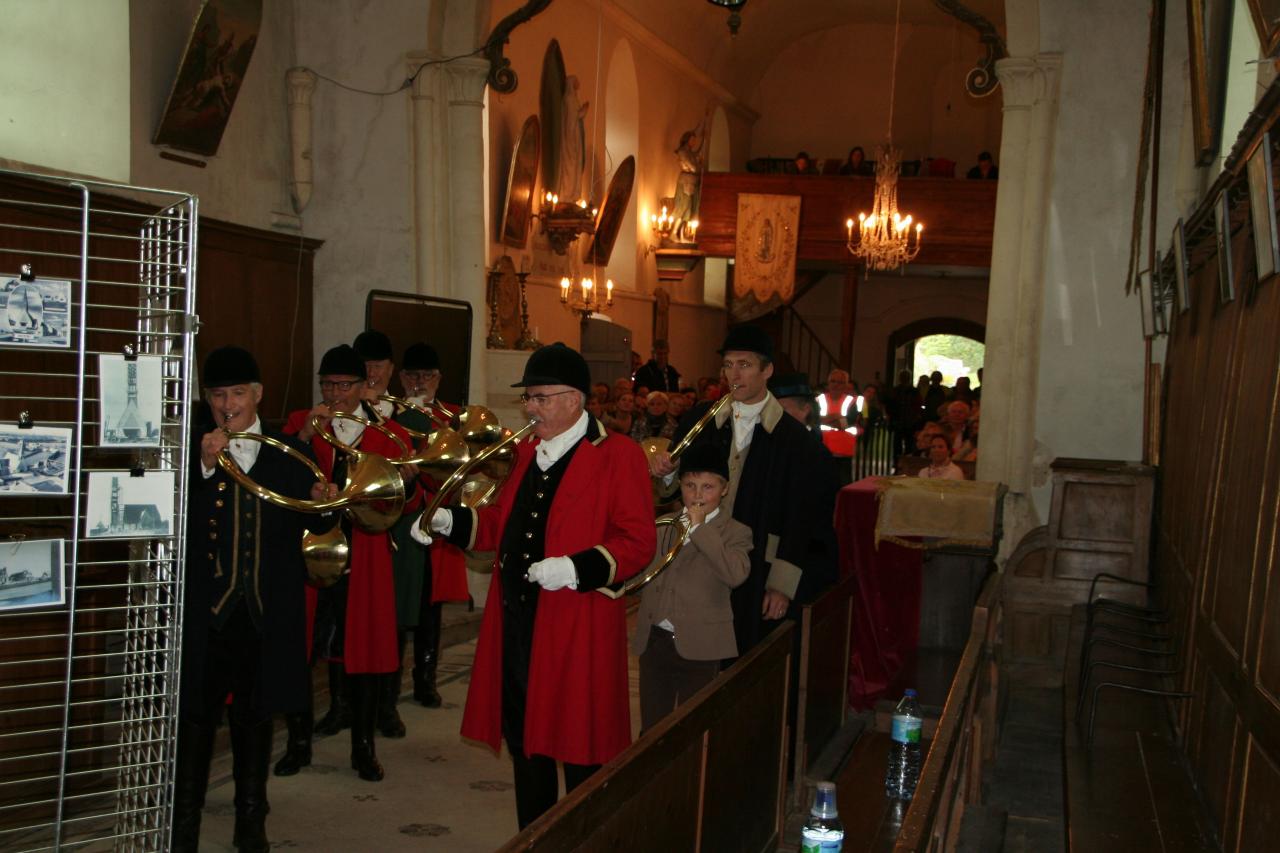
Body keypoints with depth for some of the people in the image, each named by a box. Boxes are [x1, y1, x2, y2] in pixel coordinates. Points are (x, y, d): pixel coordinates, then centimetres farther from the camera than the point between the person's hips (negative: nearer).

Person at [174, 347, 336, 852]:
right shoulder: (190, 451, 0)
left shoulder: (289, 453, 6)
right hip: (205, 611, -2)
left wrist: (322, 503, -15)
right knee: (196, 717, 4)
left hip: (266, 614, 2)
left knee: (255, 720, 14)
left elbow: (315, 525, 6)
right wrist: (204, 466, -24)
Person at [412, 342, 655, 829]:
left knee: (579, 754, 3)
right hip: (515, 622, 7)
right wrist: (452, 522, 6)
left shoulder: (619, 456, -8)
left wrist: (577, 568, -25)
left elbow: (638, 543, -13)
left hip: (576, 629, -7)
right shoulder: (525, 452, 15)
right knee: (524, 743, 16)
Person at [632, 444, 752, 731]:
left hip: (698, 646, -4)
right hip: (653, 640, 4)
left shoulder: (735, 532, -3)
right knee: (651, 727, 13)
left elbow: (736, 575, -24)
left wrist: (700, 528, -20)